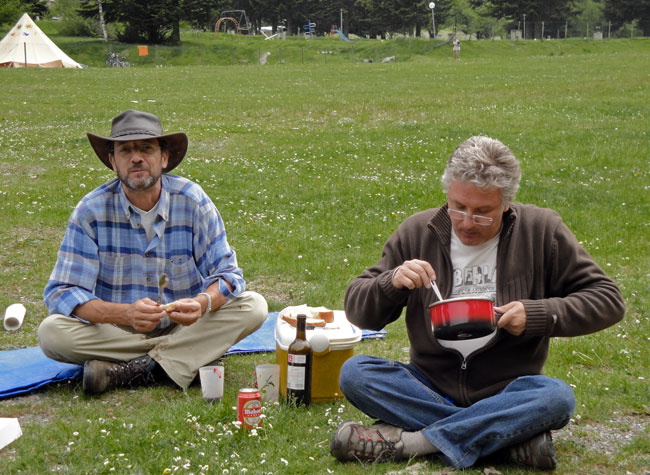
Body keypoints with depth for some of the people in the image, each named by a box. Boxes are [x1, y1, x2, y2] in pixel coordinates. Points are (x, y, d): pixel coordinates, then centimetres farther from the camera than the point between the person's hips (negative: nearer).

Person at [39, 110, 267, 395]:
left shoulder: (192, 201, -9)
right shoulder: (91, 210, -12)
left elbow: (227, 273, -8)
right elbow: (62, 294, -17)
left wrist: (202, 303, -34)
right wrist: (126, 314, -36)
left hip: (183, 327, 1)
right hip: (116, 333, -1)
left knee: (253, 307, -21)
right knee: (51, 332, -27)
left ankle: (125, 372, -26)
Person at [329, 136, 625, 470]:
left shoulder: (542, 232, -1)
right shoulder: (417, 233, 2)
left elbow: (607, 299, 1)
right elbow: (357, 310, 5)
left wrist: (539, 314, -15)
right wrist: (392, 283, -17)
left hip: (506, 391, -2)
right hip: (431, 387, 2)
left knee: (557, 397, -33)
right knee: (354, 373, -24)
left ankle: (407, 440, -29)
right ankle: (510, 438, -26)